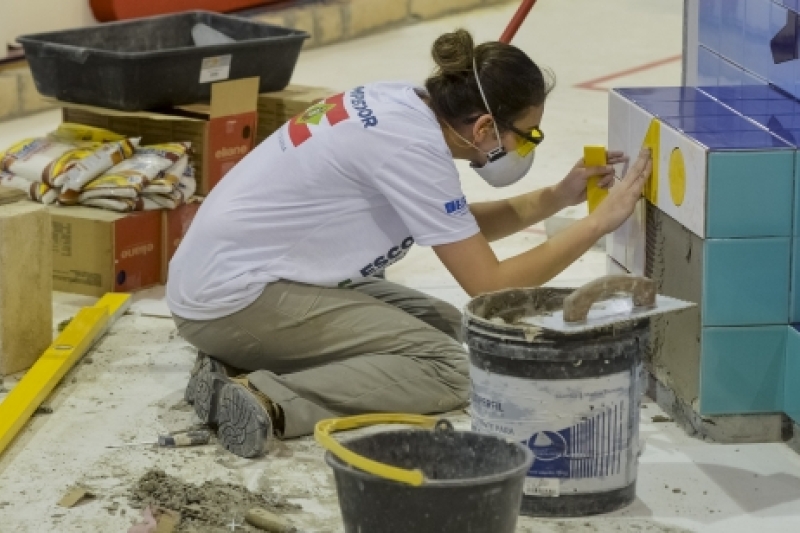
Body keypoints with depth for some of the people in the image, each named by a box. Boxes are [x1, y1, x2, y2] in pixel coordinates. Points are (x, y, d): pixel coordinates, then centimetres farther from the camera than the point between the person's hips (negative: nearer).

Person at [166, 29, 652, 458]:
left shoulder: (403, 104, 3)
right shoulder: (412, 144, -22)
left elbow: (460, 233, 18)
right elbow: (491, 287, -18)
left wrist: (559, 197, 8)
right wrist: (602, 221, -13)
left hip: (233, 271, 10)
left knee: (446, 326, 12)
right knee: (449, 367, -12)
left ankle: (243, 360, 5)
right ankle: (265, 401, -20)